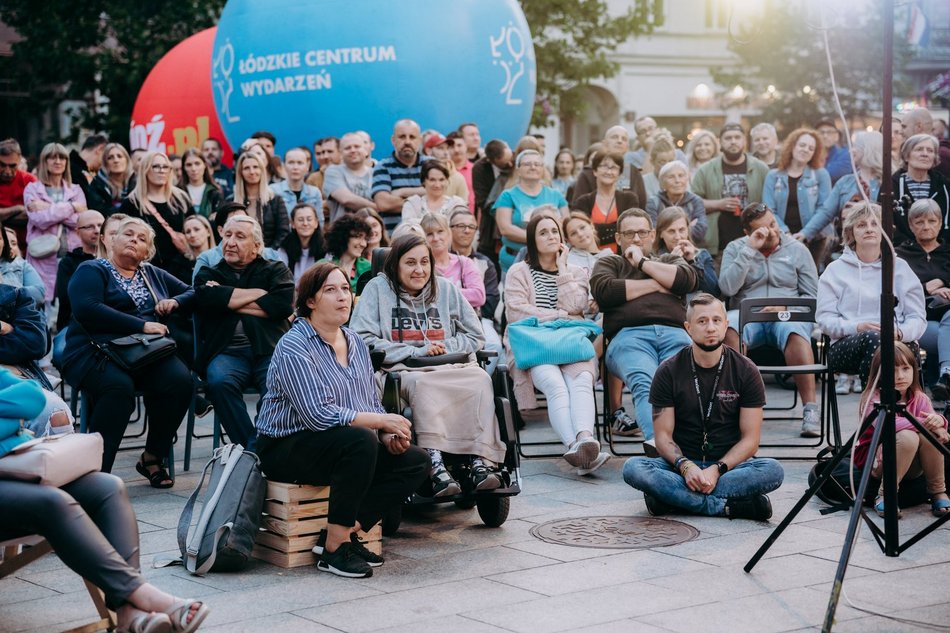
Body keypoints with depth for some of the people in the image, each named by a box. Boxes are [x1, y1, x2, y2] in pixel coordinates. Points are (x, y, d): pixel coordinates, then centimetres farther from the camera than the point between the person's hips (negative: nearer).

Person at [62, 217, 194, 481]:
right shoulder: (91, 270, 7)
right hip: (95, 351, -4)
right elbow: (86, 309, -12)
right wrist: (141, 326, -16)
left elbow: (193, 293, 28)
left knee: (180, 379, -28)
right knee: (119, 387, -38)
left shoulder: (153, 275, 25)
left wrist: (175, 302, 3)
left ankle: (152, 458, -11)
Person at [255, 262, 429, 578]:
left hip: (351, 445, 8)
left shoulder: (355, 342, 11)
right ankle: (335, 547, -25)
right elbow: (319, 415, -25)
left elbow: (372, 403, 14)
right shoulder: (294, 347, -15)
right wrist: (382, 422, -22)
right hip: (287, 449, -8)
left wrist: (389, 435, -7)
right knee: (361, 440, -35)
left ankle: (346, 530, -10)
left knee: (416, 461, -11)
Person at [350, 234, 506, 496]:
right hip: (399, 370, -3)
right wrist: (415, 352, -9)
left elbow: (475, 336, 19)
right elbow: (363, 339, -6)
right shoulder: (378, 288, 6)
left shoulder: (446, 289, 17)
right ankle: (435, 465, -47)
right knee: (421, 382, -38)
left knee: (480, 378, -28)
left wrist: (445, 348, -2)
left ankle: (482, 461, -38)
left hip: (449, 368, 4)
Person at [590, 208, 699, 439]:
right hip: (629, 335, -2)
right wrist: (655, 285, 14)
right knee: (644, 384, -36)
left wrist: (643, 262, 15)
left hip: (675, 333, 2)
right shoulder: (609, 264, 32)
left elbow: (689, 280, 11)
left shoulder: (670, 261, 37)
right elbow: (603, 291, 7)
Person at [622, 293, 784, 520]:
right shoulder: (668, 371, 0)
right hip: (681, 465, 0)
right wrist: (685, 466, -23)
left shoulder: (746, 371, -1)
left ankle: (674, 497, -29)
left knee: (773, 470, -31)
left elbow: (749, 439, -3)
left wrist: (717, 470, -20)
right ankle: (729, 506, -30)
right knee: (633, 468, -30)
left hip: (729, 464, 0)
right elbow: (663, 436, -2)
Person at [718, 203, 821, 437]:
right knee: (728, 326, -35)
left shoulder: (797, 249, 11)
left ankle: (811, 409, -41)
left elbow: (812, 296, 10)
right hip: (746, 315, 0)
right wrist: (749, 249, -9)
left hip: (787, 317, 0)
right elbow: (727, 288, -6)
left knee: (795, 332, -37)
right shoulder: (735, 249, 11)